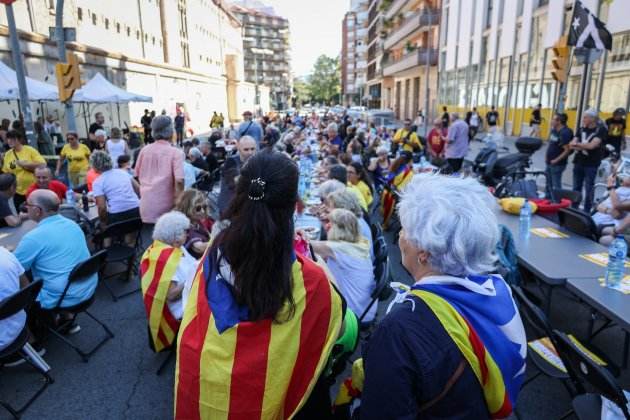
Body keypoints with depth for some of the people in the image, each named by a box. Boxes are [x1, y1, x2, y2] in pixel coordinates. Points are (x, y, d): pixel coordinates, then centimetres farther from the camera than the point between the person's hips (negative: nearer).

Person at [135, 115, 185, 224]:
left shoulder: (144, 150, 7)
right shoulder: (176, 152, -9)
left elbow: (137, 175, 17)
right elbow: (179, 180, -19)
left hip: (146, 204, 4)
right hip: (166, 205, -4)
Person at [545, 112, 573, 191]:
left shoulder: (565, 133, -19)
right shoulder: (553, 130, 7)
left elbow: (567, 150, -21)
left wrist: (556, 160, -19)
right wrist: (547, 156, 11)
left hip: (557, 164, -9)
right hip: (549, 163, 9)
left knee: (556, 186, -3)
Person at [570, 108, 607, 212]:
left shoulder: (601, 130, -8)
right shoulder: (581, 129, 7)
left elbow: (592, 146, -19)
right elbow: (572, 145, -2)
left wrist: (578, 144, -9)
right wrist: (585, 146, -16)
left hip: (591, 164, -5)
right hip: (578, 163, 5)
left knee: (589, 189, 1)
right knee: (576, 188, 12)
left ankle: (586, 212, 9)